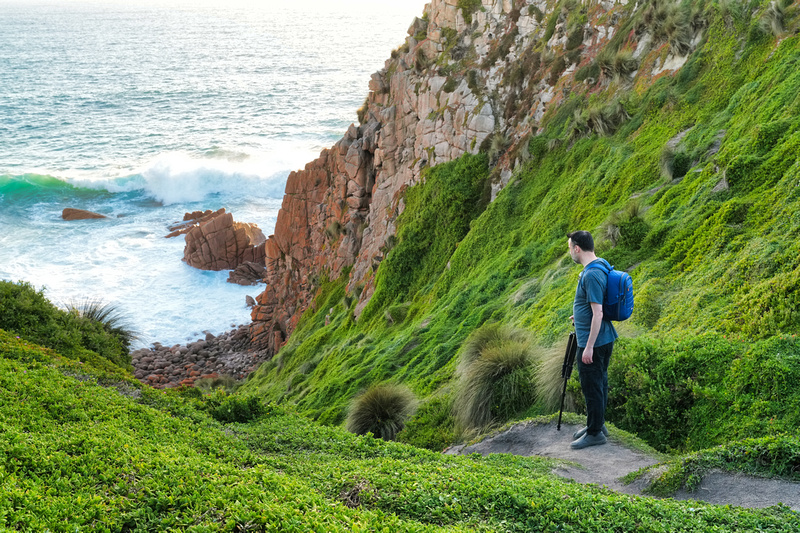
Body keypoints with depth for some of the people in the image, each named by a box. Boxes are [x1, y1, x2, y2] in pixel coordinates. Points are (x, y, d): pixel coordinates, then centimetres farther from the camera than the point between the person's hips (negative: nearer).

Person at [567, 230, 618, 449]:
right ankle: (597, 425, 30)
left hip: (593, 341, -10)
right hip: (605, 339, 10)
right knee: (599, 382, 19)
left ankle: (595, 433, 9)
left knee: (592, 386, 0)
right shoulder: (602, 265, 8)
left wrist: (589, 347, -23)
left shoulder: (591, 275, -23)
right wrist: (580, 316, 27)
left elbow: (598, 312, -26)